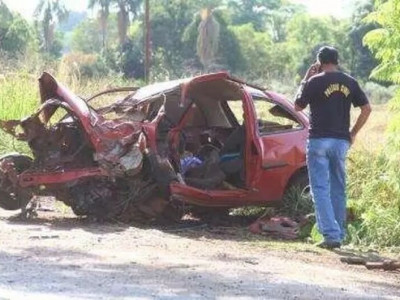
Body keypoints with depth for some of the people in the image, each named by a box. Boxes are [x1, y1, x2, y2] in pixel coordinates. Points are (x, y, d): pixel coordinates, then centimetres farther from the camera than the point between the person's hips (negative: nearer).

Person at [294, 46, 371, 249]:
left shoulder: (315, 82, -7)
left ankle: (331, 234, -16)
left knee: (321, 189, -5)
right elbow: (366, 109, 8)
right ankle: (339, 235, 16)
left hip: (319, 140, -5)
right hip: (341, 141, 5)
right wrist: (353, 132, 15)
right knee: (338, 189, 13)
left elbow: (298, 106, 5)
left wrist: (305, 80, 11)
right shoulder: (349, 83, 6)